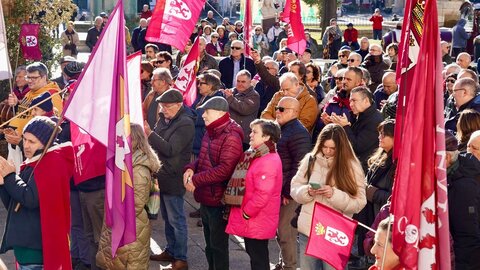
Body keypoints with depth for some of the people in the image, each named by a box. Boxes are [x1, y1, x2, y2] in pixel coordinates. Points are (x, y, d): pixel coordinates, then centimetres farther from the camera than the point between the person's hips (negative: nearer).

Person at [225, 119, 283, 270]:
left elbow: (262, 195, -28)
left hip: (257, 222, -10)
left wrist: (246, 213, -17)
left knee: (258, 257, 0)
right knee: (254, 253, 20)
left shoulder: (268, 161, -23)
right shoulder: (256, 156, 10)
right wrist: (245, 212, 14)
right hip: (251, 220, 10)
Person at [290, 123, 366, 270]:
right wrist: (307, 192, -15)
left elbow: (359, 204, -9)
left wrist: (334, 194, -23)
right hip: (308, 229, 3)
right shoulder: (310, 160, 2)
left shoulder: (352, 167, -6)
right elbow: (294, 189, 6)